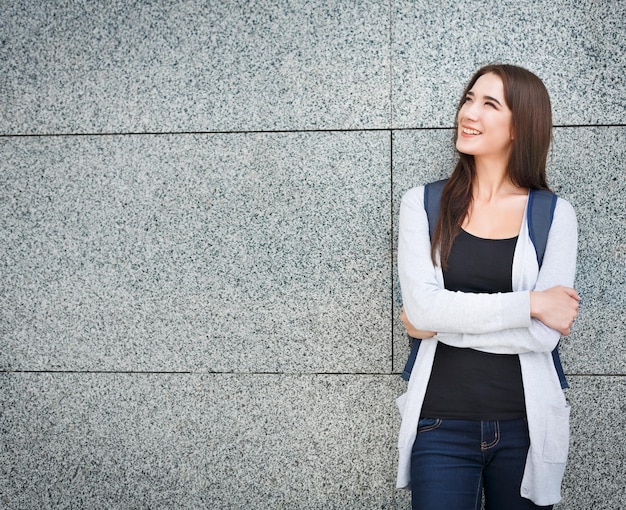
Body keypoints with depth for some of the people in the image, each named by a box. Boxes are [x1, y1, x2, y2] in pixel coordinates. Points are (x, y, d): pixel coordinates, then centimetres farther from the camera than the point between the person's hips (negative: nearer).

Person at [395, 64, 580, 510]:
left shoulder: (554, 214, -2)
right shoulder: (423, 204, 0)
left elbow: (544, 335, -11)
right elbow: (421, 305, -14)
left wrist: (438, 321, -11)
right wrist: (530, 303, -15)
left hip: (526, 426, 1)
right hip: (441, 423, 0)